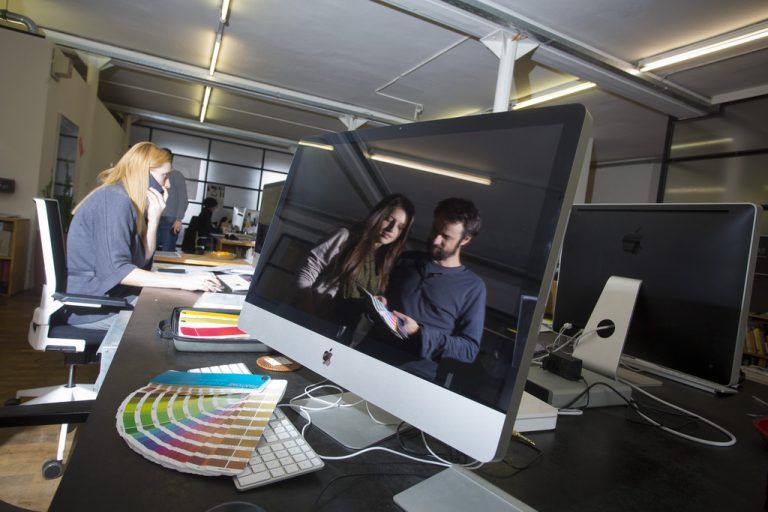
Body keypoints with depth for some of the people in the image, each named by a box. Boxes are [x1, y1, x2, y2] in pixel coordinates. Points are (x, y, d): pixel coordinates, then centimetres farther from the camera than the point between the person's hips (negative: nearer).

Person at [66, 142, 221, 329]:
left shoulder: (126, 200, 12)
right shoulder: (115, 198, -16)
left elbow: (143, 259, 8)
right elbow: (116, 269, -25)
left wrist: (154, 217, -4)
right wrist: (182, 281, -30)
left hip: (109, 297, 9)